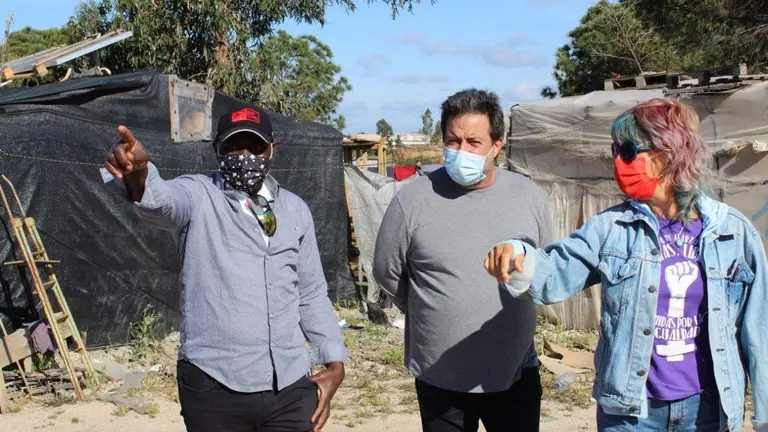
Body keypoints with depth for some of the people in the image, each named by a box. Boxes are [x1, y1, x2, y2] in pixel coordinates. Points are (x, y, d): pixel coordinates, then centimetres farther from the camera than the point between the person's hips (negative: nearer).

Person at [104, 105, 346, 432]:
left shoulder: (295, 210, 11)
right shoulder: (198, 197, -2)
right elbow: (161, 200, -26)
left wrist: (334, 361, 8)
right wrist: (138, 174, -47)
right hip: (214, 386, -3)